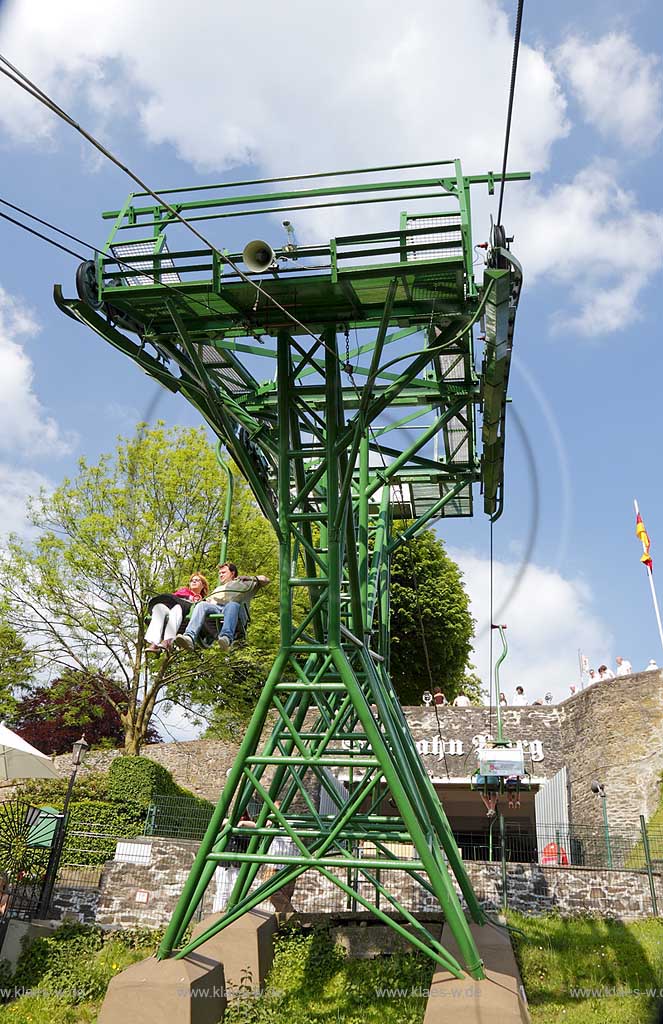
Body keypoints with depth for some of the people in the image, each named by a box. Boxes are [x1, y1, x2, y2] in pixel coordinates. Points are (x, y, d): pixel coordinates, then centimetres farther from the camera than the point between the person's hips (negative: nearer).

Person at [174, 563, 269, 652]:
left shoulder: (243, 583, 36)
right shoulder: (218, 589, 46)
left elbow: (265, 580, 30)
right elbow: (208, 601, 29)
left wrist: (250, 578, 23)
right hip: (215, 609, 3)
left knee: (232, 605, -39)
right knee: (202, 605, -30)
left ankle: (227, 637, -63)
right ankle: (190, 637, -53)